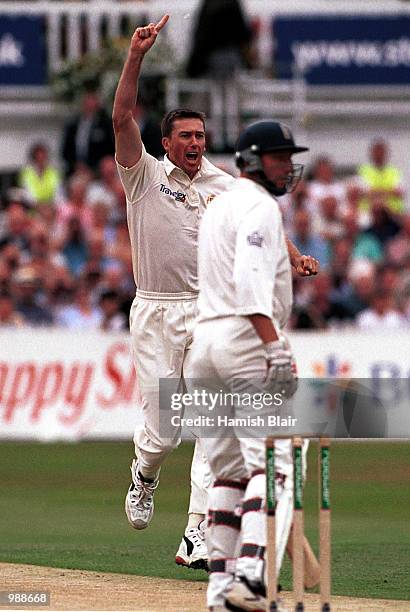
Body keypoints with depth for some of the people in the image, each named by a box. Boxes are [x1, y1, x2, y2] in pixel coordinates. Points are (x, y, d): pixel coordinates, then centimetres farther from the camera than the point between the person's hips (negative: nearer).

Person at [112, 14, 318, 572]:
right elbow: (122, 118, -11)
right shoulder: (145, 175, 2)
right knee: (162, 430, -2)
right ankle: (144, 475, 34)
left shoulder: (223, 186, 8)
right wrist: (136, 58, -21)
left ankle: (197, 536, -10)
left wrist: (294, 257, -24)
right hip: (154, 313, -2)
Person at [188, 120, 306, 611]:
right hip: (246, 337, -9)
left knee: (228, 472, 10)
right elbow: (250, 277, -22)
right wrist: (276, 348, -29)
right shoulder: (258, 206, -7)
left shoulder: (217, 207, 23)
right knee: (271, 464, -14)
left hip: (204, 337, 9)